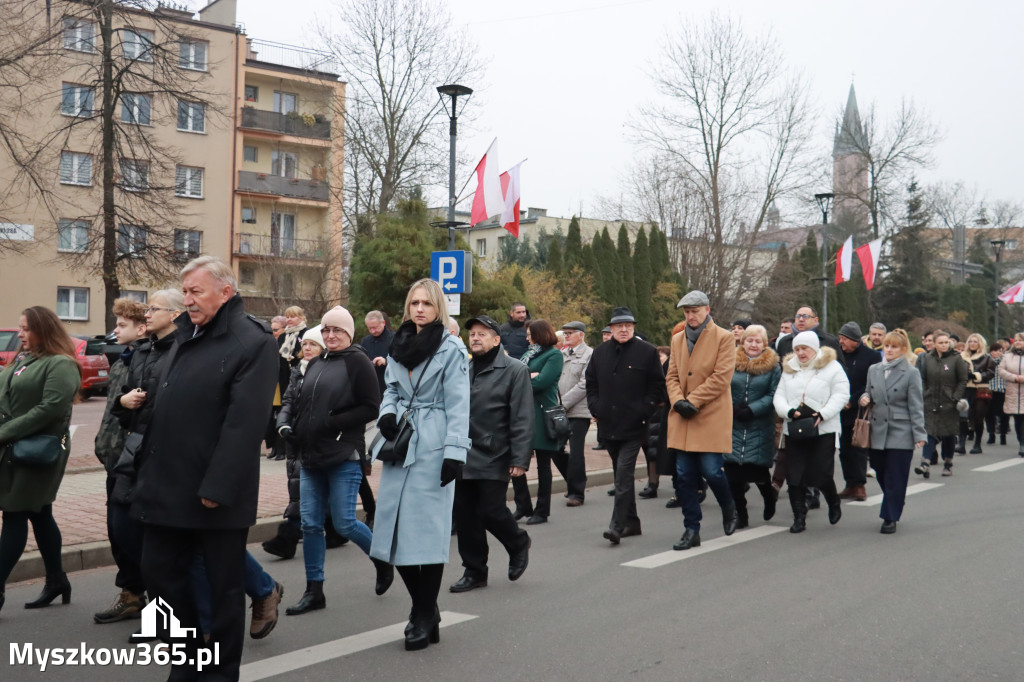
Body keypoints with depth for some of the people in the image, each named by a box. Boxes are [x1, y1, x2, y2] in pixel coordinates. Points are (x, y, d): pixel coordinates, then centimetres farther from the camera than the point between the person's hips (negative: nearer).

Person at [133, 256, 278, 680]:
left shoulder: (253, 343, -12)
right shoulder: (186, 338, 15)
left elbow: (244, 423, -20)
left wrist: (217, 487, -24)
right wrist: (148, 469, 14)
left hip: (214, 494, -8)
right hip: (169, 486, 8)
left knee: (224, 586, 4)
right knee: (158, 570, 12)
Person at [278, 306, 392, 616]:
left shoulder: (357, 362, -6)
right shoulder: (315, 364, 15)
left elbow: (371, 408, -12)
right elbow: (296, 400, 22)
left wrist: (332, 424, -16)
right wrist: (285, 423, 2)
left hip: (345, 457, -7)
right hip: (311, 456, 7)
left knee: (344, 523, -4)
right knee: (310, 523, 5)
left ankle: (383, 559, 23)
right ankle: (314, 591, 15)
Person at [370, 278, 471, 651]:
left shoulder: (451, 349, -4)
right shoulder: (399, 346, 14)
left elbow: (458, 405, -9)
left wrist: (455, 452, -16)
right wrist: (387, 413, 1)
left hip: (432, 449, -6)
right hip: (399, 445, 6)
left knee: (427, 529, -4)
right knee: (395, 527, 5)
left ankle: (425, 616, 7)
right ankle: (423, 607, 21)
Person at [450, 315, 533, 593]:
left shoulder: (515, 370, -4)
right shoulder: (463, 370, 12)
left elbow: (522, 419, -9)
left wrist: (519, 459, -15)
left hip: (494, 458, -5)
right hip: (463, 456, 5)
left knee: (491, 511, -5)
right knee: (465, 515, 6)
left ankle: (519, 544, 25)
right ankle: (474, 571, 19)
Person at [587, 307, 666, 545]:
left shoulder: (647, 352, -2)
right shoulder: (600, 352, 10)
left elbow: (658, 386, -1)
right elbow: (591, 383, 18)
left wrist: (644, 411, -9)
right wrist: (595, 409, 5)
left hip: (633, 426, -5)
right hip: (608, 426, 5)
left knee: (624, 474, -14)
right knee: (623, 474, 13)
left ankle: (617, 525, -14)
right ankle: (631, 522, 24)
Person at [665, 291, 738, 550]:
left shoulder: (724, 338, -2)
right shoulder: (678, 339, 14)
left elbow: (721, 377, -10)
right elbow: (671, 376, 12)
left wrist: (693, 401, -14)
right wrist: (678, 401, -7)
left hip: (711, 417, -5)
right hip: (682, 419, 5)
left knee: (711, 470, -8)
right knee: (684, 476, 2)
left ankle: (729, 510, 22)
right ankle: (691, 531, 10)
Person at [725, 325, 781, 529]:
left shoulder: (772, 366, 2)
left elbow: (774, 395, -5)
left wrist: (752, 410, -15)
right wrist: (732, 408, -11)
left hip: (760, 426, -2)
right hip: (733, 424, 2)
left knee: (757, 467, -4)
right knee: (733, 469, -2)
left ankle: (769, 495, 31)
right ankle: (740, 514, 12)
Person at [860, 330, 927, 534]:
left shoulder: (911, 374, -4)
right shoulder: (874, 370, 10)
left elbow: (916, 406, -6)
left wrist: (919, 434, -11)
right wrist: (865, 399, -3)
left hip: (901, 433, -5)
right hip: (878, 432, 5)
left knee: (895, 478, -1)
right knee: (882, 475, 11)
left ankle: (890, 518, 7)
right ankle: (892, 511, 30)